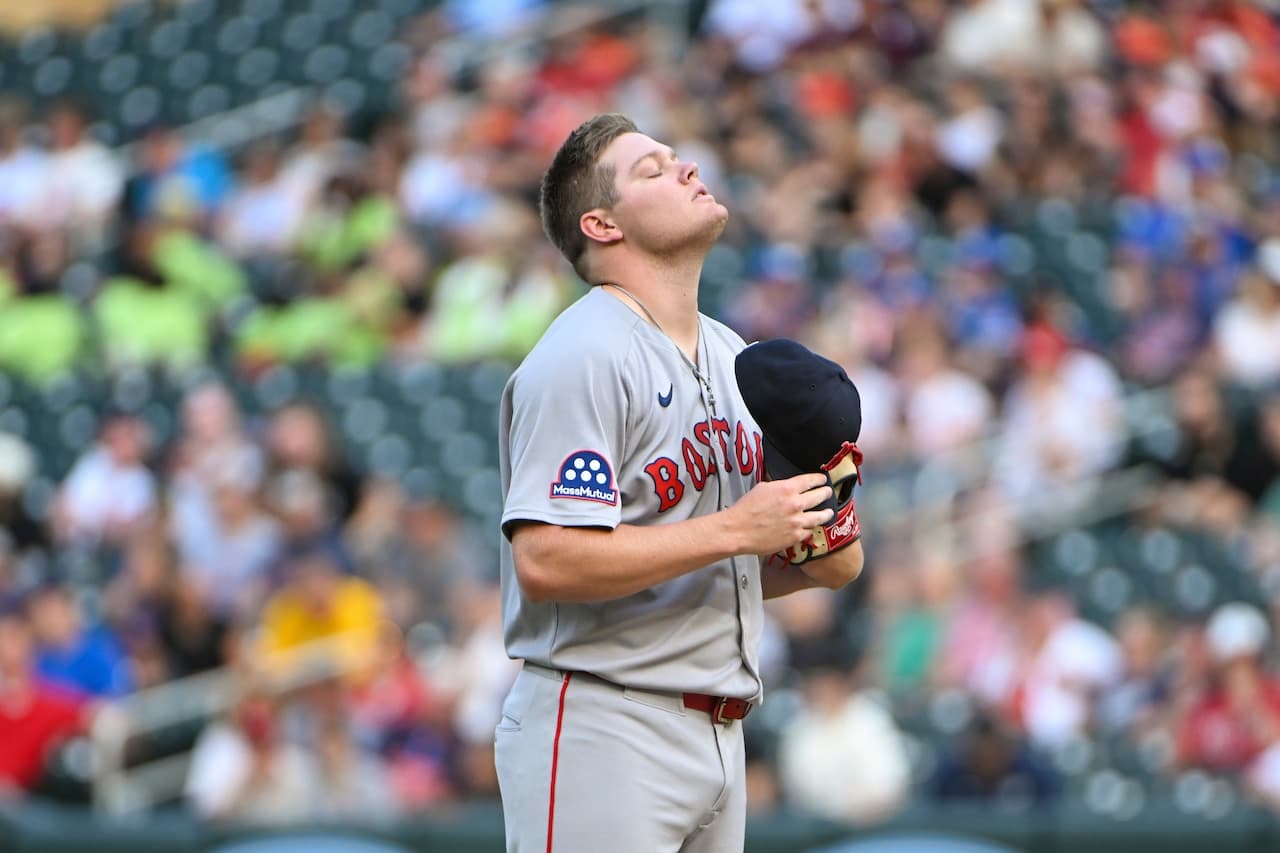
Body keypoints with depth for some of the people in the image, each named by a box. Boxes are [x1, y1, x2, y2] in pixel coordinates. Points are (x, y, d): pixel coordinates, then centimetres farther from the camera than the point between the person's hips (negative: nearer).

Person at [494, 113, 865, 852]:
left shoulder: (732, 354, 18)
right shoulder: (585, 357, -11)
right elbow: (545, 562, -22)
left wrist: (814, 559, 2)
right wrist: (736, 529, -18)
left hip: (719, 732, 9)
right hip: (604, 729, -9)